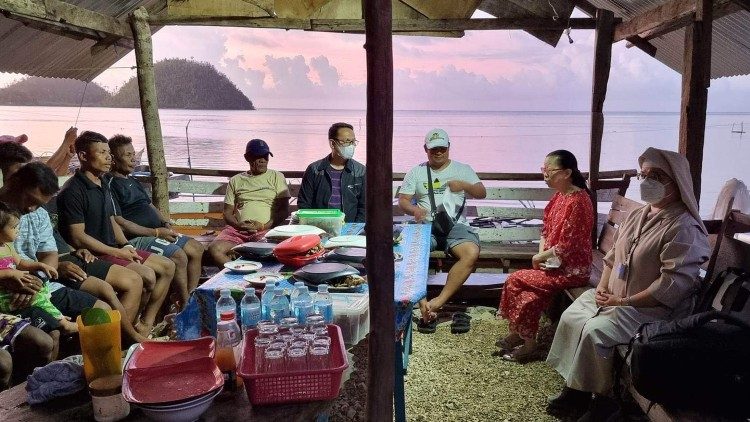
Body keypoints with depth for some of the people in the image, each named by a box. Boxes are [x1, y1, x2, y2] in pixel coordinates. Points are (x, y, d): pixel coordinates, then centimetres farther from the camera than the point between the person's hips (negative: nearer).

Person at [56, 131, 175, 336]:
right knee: (147, 276, -26)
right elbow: (78, 237, -19)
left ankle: (146, 324, 4)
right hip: (93, 255, -10)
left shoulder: (103, 187, 14)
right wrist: (117, 252, -16)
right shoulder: (72, 191, -15)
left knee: (167, 267, 3)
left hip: (115, 248, 10)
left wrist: (126, 246, 2)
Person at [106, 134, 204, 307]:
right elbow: (119, 223, -18)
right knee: (179, 256, -26)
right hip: (135, 238, -10)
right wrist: (156, 232, -18)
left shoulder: (132, 181, 21)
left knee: (196, 248, 1)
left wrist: (166, 223, 6)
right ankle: (186, 306, -12)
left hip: (157, 232, 10)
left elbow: (150, 206, 28)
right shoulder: (110, 184, -10)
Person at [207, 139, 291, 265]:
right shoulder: (236, 181, 20)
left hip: (266, 230, -3)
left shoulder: (276, 177, 13)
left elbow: (284, 211, 5)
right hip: (238, 229, 3)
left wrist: (264, 226, -10)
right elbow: (227, 213, 17)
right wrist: (238, 225, -6)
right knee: (214, 249, -25)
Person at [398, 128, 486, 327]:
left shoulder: (462, 169, 17)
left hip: (455, 224, 0)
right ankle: (424, 305, -31)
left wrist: (464, 185, -9)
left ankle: (439, 301, -32)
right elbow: (402, 200, 10)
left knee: (472, 253, -33)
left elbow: (482, 193, 12)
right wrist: (414, 210, -13)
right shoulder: (416, 172, 17)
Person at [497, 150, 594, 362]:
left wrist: (540, 257, -11)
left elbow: (567, 245, -22)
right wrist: (542, 253, -2)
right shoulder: (559, 196, 7)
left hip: (572, 269, -8)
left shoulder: (578, 201, -21)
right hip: (554, 263, 8)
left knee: (516, 280, -12)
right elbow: (546, 230, 14)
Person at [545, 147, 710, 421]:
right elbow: (613, 254, 17)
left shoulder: (684, 228, -18)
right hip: (613, 296, 9)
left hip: (652, 308, -9)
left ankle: (603, 397, -4)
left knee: (595, 332, -26)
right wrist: (602, 287, 0)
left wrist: (624, 302, -22)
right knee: (571, 318, -3)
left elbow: (673, 285, -25)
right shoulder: (638, 215, 10)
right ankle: (575, 387, 7)